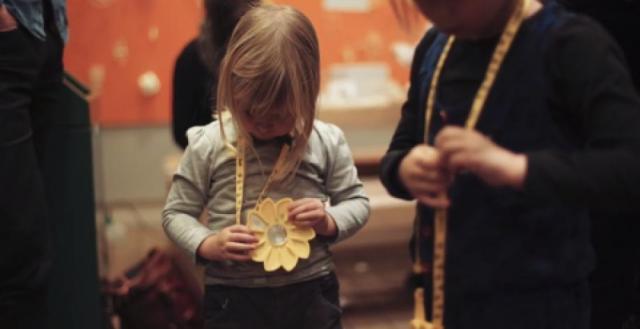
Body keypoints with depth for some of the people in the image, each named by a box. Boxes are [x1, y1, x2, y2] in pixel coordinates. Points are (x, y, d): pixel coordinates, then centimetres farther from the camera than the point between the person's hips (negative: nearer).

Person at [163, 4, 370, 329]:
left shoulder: (326, 142, -4)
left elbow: (356, 202, 8)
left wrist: (330, 222, -13)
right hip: (232, 298, -1)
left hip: (310, 293, 1)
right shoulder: (208, 144, -7)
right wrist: (207, 244, -17)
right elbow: (176, 213, 2)